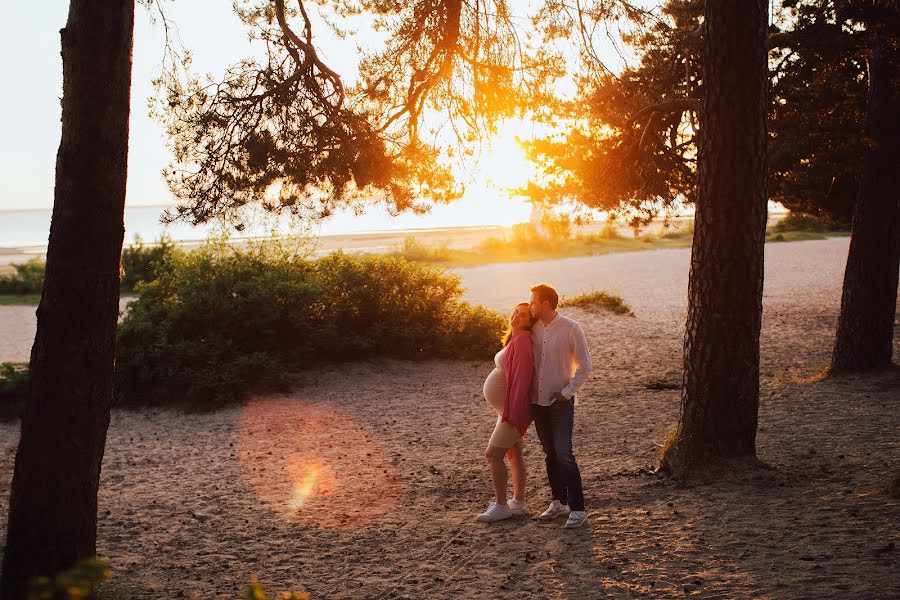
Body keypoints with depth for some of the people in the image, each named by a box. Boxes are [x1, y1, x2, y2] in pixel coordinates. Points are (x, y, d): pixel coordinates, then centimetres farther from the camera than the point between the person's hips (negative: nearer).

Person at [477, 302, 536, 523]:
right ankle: (518, 502, 24)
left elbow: (522, 377, -25)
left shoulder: (522, 340, -20)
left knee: (493, 454, -9)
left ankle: (501, 506, -3)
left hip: (514, 409, -10)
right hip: (509, 408, 10)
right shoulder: (514, 339, 9)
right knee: (513, 454, 15)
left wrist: (512, 412, -27)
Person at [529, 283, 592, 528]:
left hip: (560, 401, -5)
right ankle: (559, 502, 21)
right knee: (550, 454, 11)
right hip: (537, 400, 5)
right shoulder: (534, 328, 3)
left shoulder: (571, 329, -11)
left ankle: (577, 508, -6)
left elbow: (584, 366, -6)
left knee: (563, 454, -11)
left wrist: (567, 392, -11)